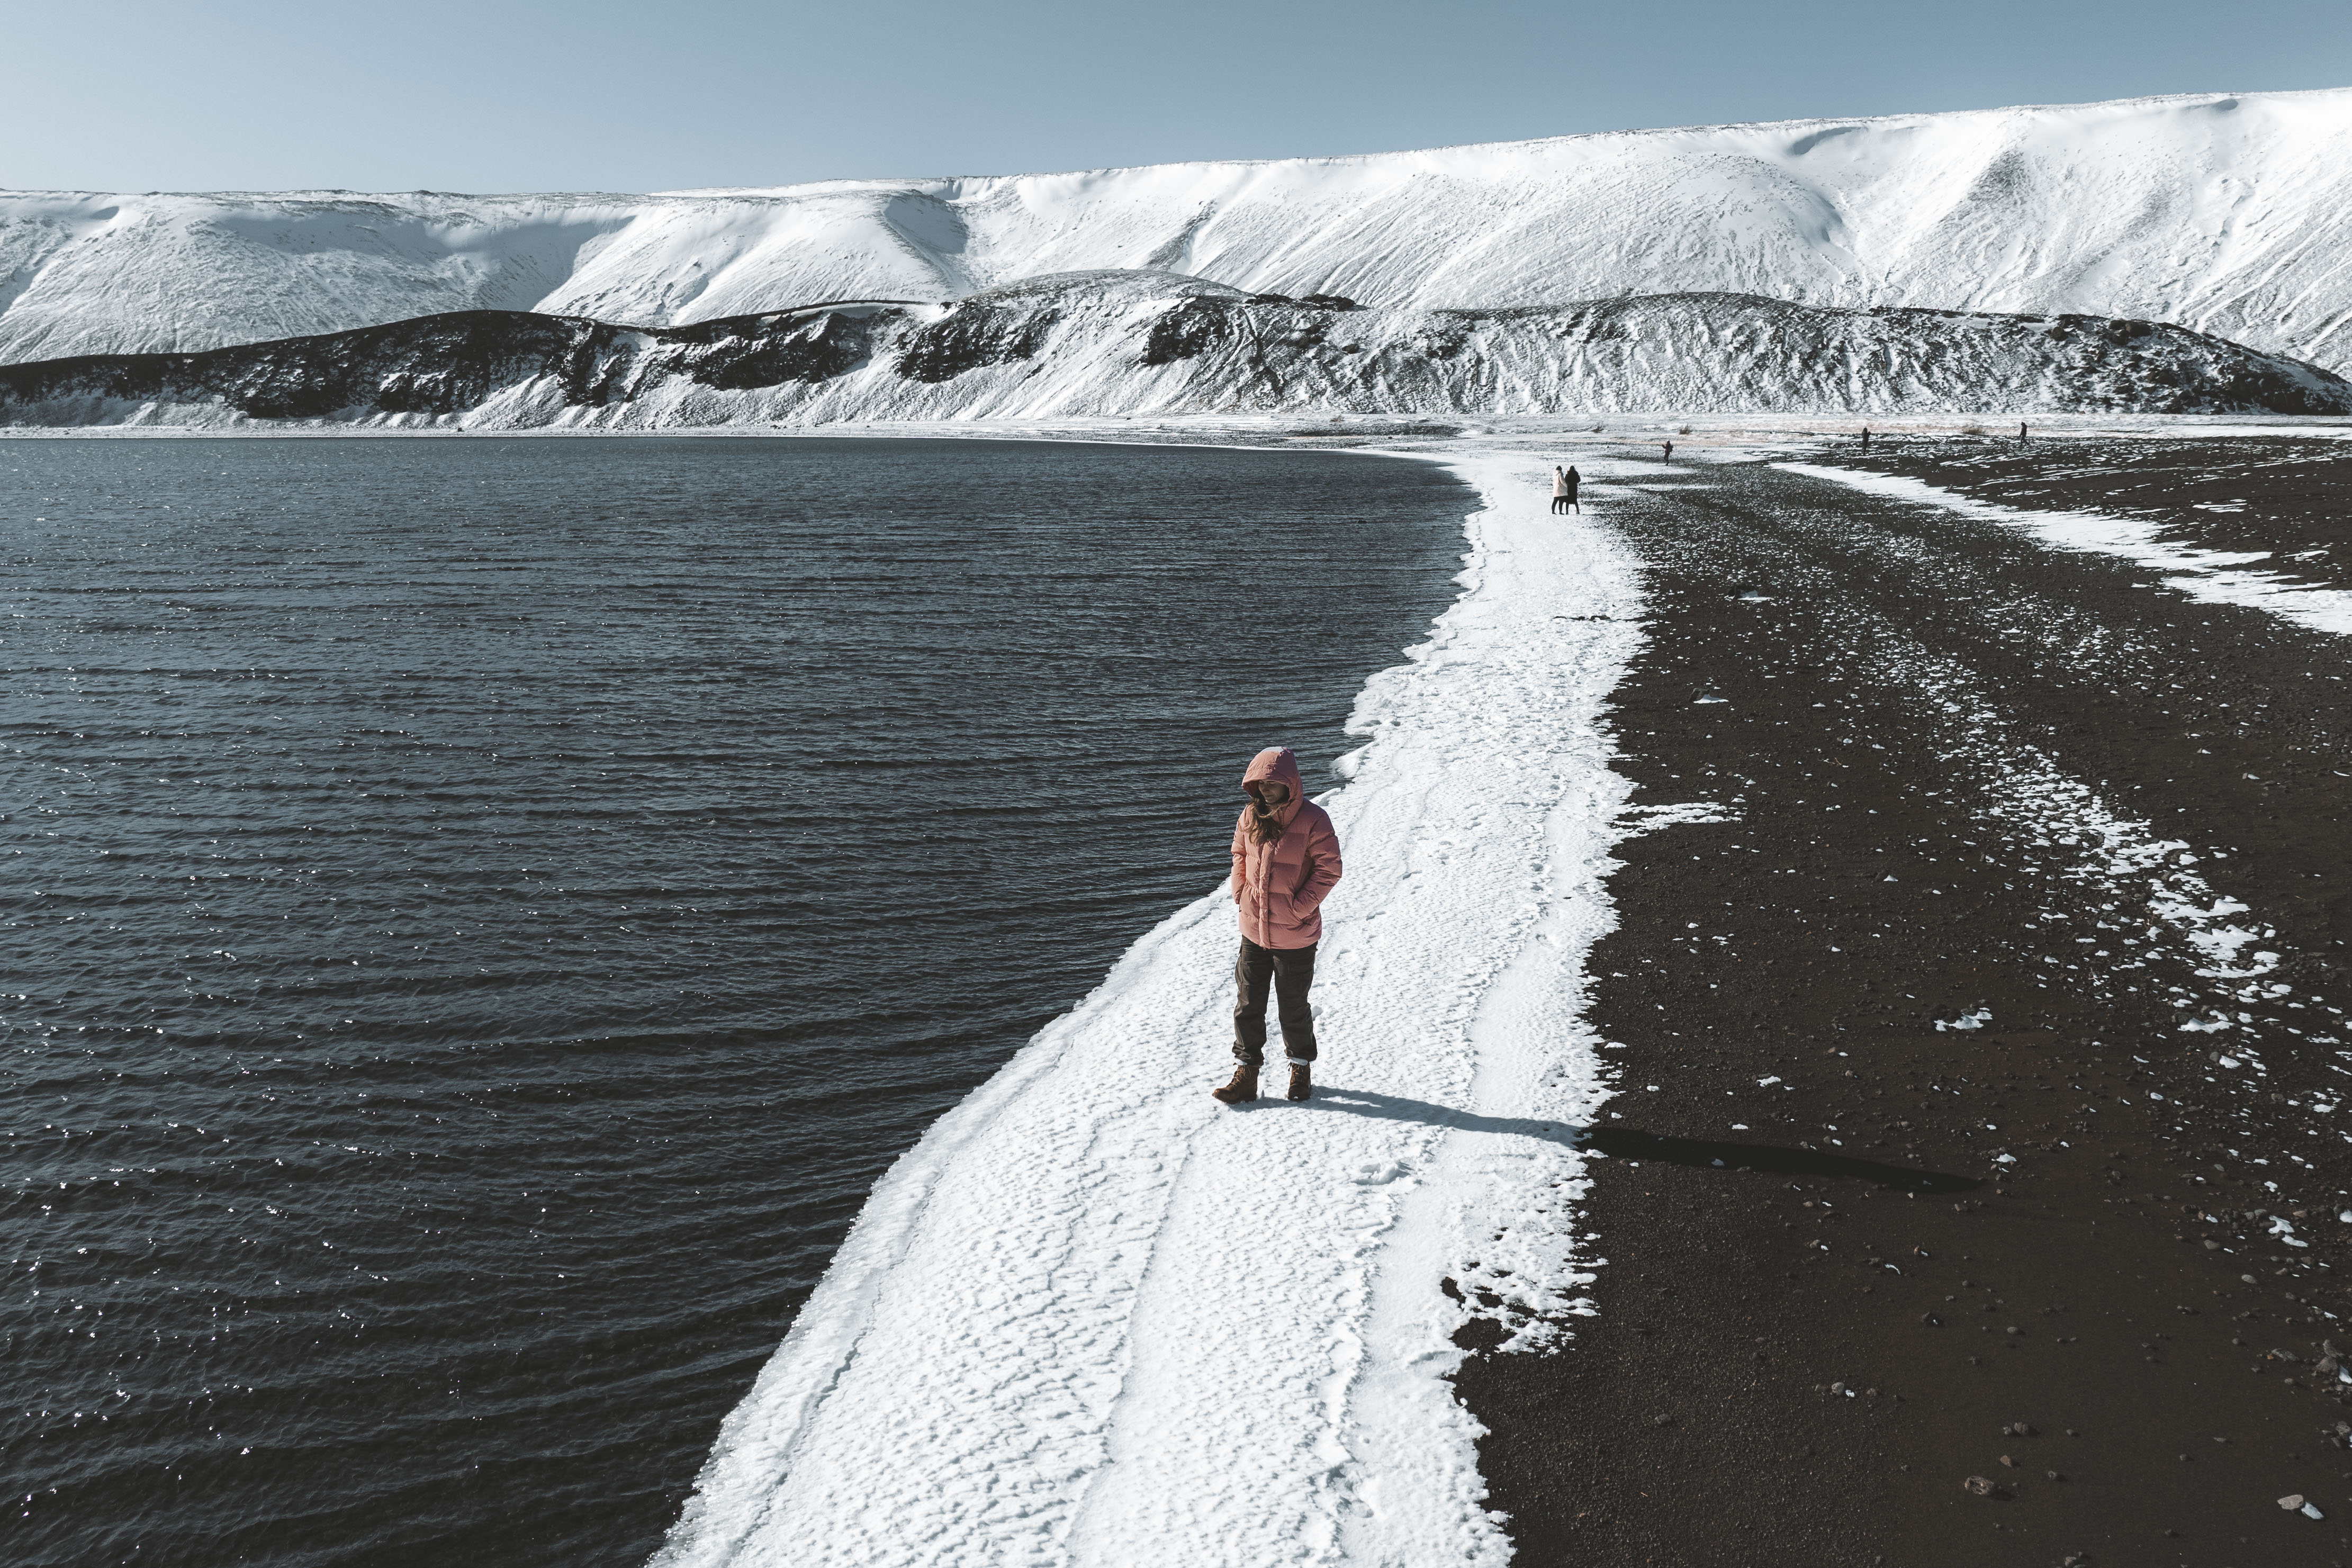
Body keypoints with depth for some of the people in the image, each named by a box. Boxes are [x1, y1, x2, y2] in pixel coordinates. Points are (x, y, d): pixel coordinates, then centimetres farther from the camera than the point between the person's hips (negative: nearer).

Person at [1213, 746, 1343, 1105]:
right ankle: (1247, 1074, 19)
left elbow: (1329, 869, -11)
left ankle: (1301, 1067, 32)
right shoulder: (1250, 817, 2)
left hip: (1295, 935, -4)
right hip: (1253, 930, 4)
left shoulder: (1312, 820, -14)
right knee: (1248, 1004, 8)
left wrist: (1300, 907, -15)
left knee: (1293, 1006, 10)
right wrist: (1240, 894, 5)